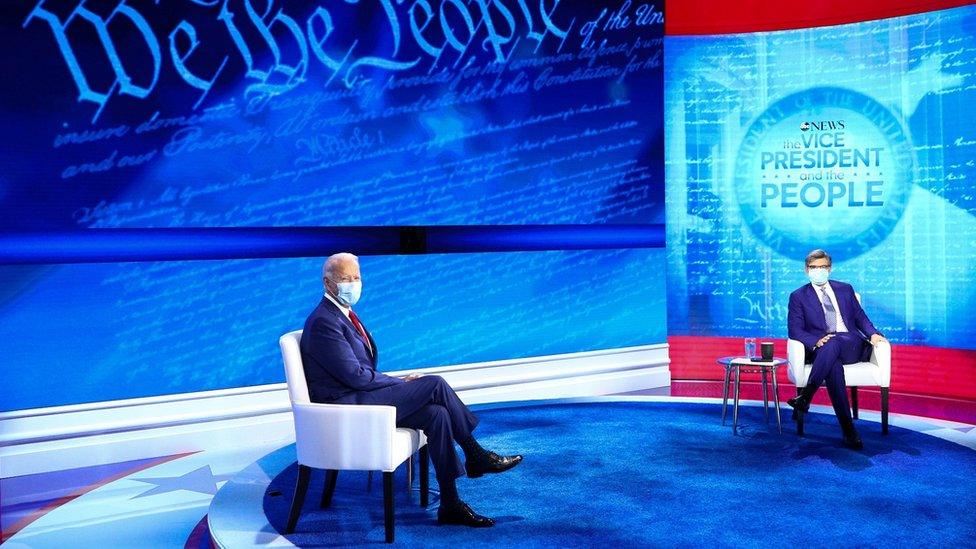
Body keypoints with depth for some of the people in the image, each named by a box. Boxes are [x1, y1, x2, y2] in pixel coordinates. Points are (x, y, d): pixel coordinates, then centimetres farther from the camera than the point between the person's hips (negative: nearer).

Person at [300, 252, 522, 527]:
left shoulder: (343, 314, 16)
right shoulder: (323, 321, -16)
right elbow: (355, 375, -19)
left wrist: (397, 384, 3)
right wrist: (402, 383, -9)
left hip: (357, 397, 9)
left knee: (436, 414, -9)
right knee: (435, 384, -17)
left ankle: (450, 504, -4)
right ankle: (476, 456, -3)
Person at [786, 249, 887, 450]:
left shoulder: (845, 289, 21)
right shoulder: (798, 296, 12)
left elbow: (859, 316, 19)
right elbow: (795, 330, 2)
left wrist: (872, 333, -3)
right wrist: (816, 342, -18)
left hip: (852, 345, 2)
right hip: (822, 350, -1)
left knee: (833, 343, -37)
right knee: (833, 366, -38)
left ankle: (805, 396, -43)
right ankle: (848, 430, -41)